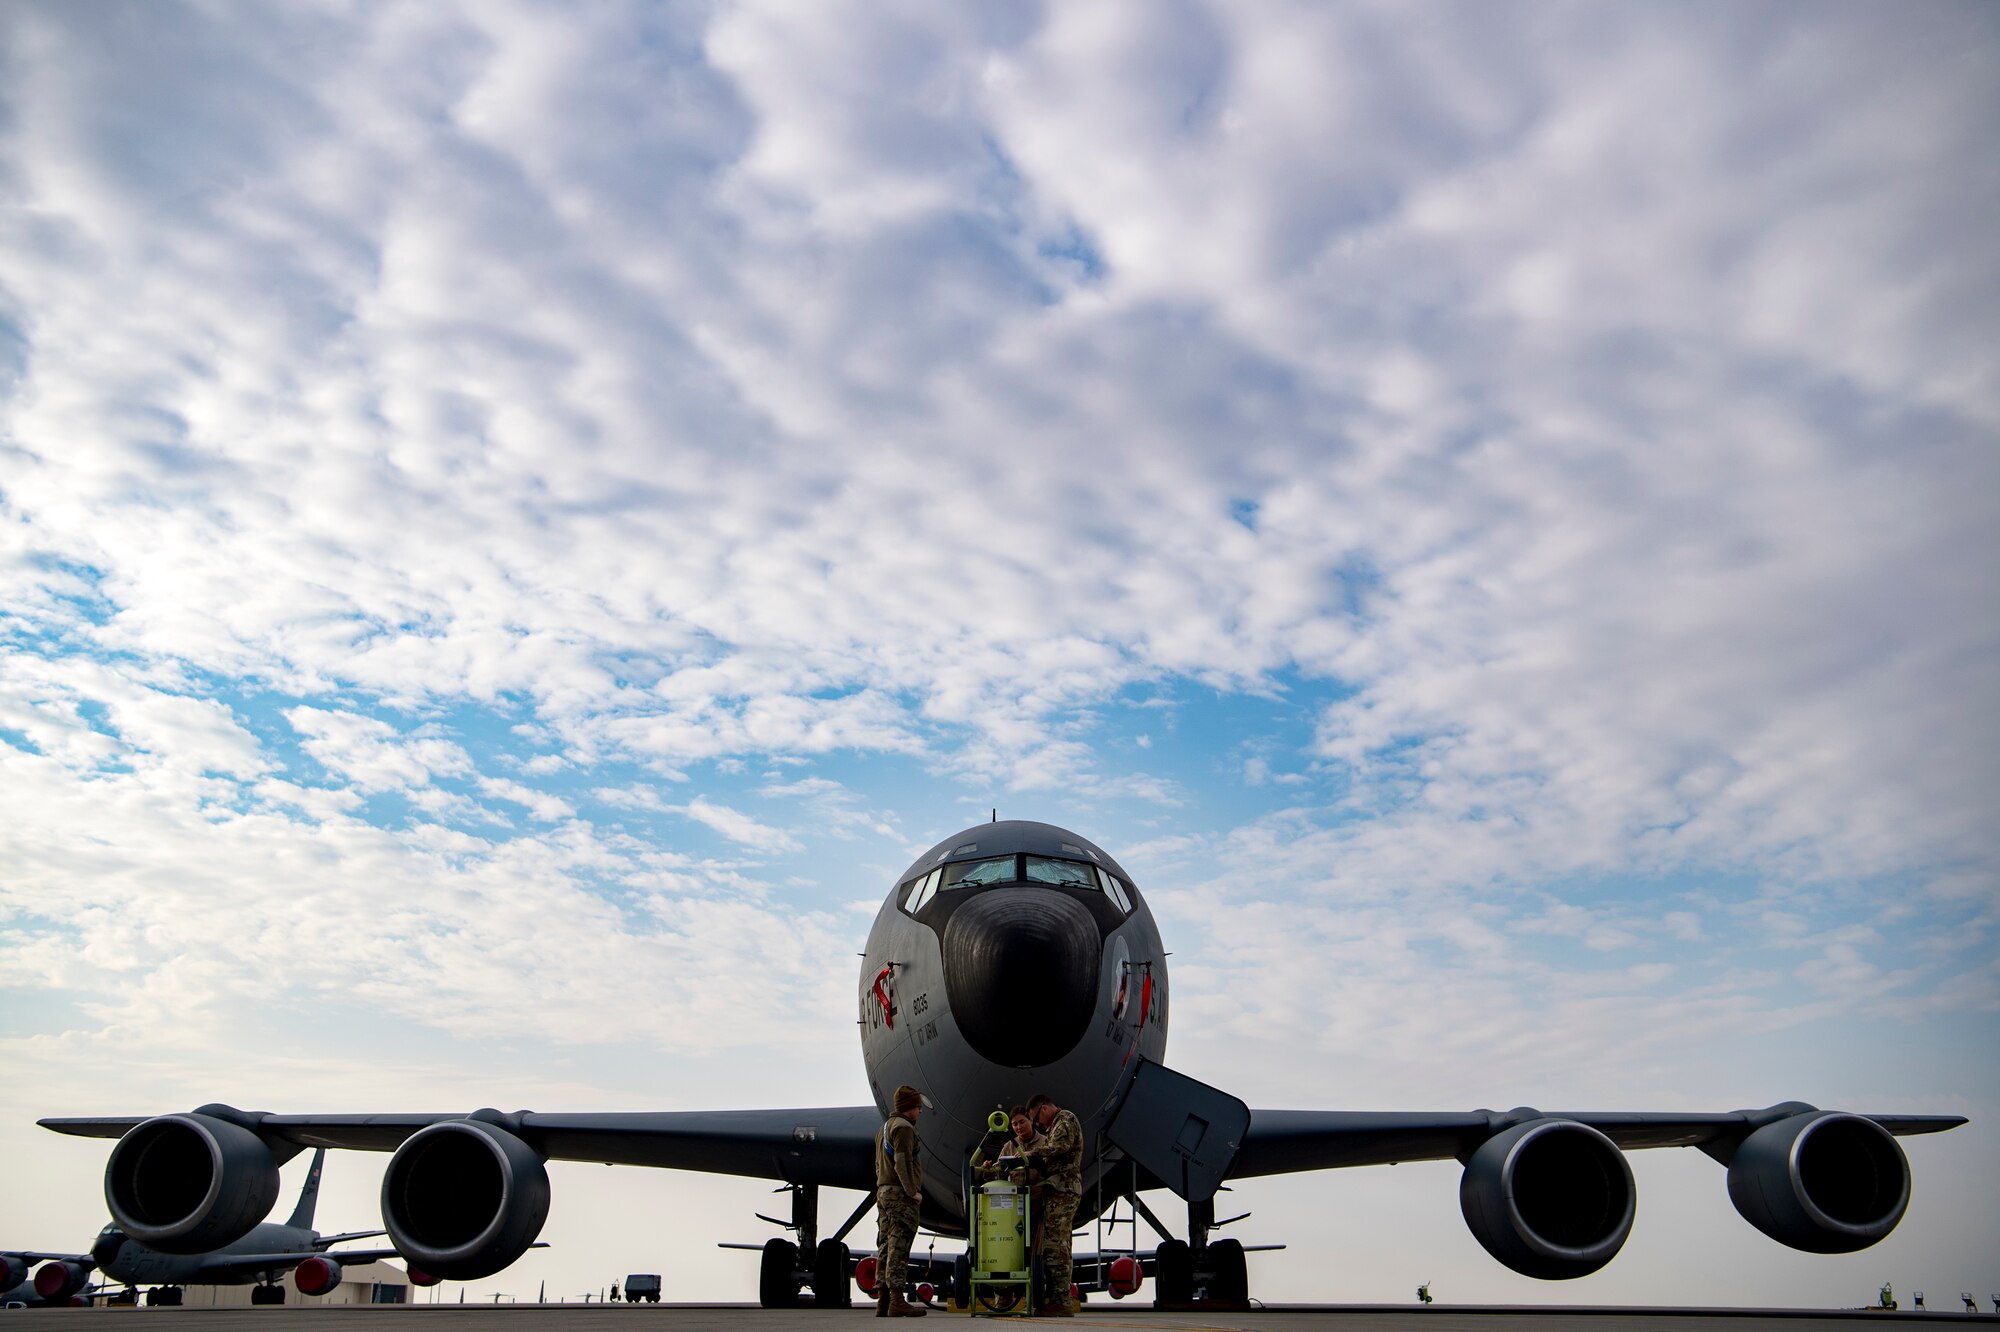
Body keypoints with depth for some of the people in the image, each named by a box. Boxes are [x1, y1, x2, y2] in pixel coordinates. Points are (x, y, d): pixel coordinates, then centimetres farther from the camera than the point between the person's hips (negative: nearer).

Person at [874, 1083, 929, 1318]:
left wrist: (881, 1190, 19)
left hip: (883, 1192, 10)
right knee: (898, 1246, -12)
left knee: (885, 1246, 8)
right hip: (900, 1194, -10)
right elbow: (902, 1162, -18)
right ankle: (897, 1300, -16)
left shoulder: (884, 1128, 23)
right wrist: (913, 1191, -18)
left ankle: (883, 1301, 7)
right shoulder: (903, 1127, -8)